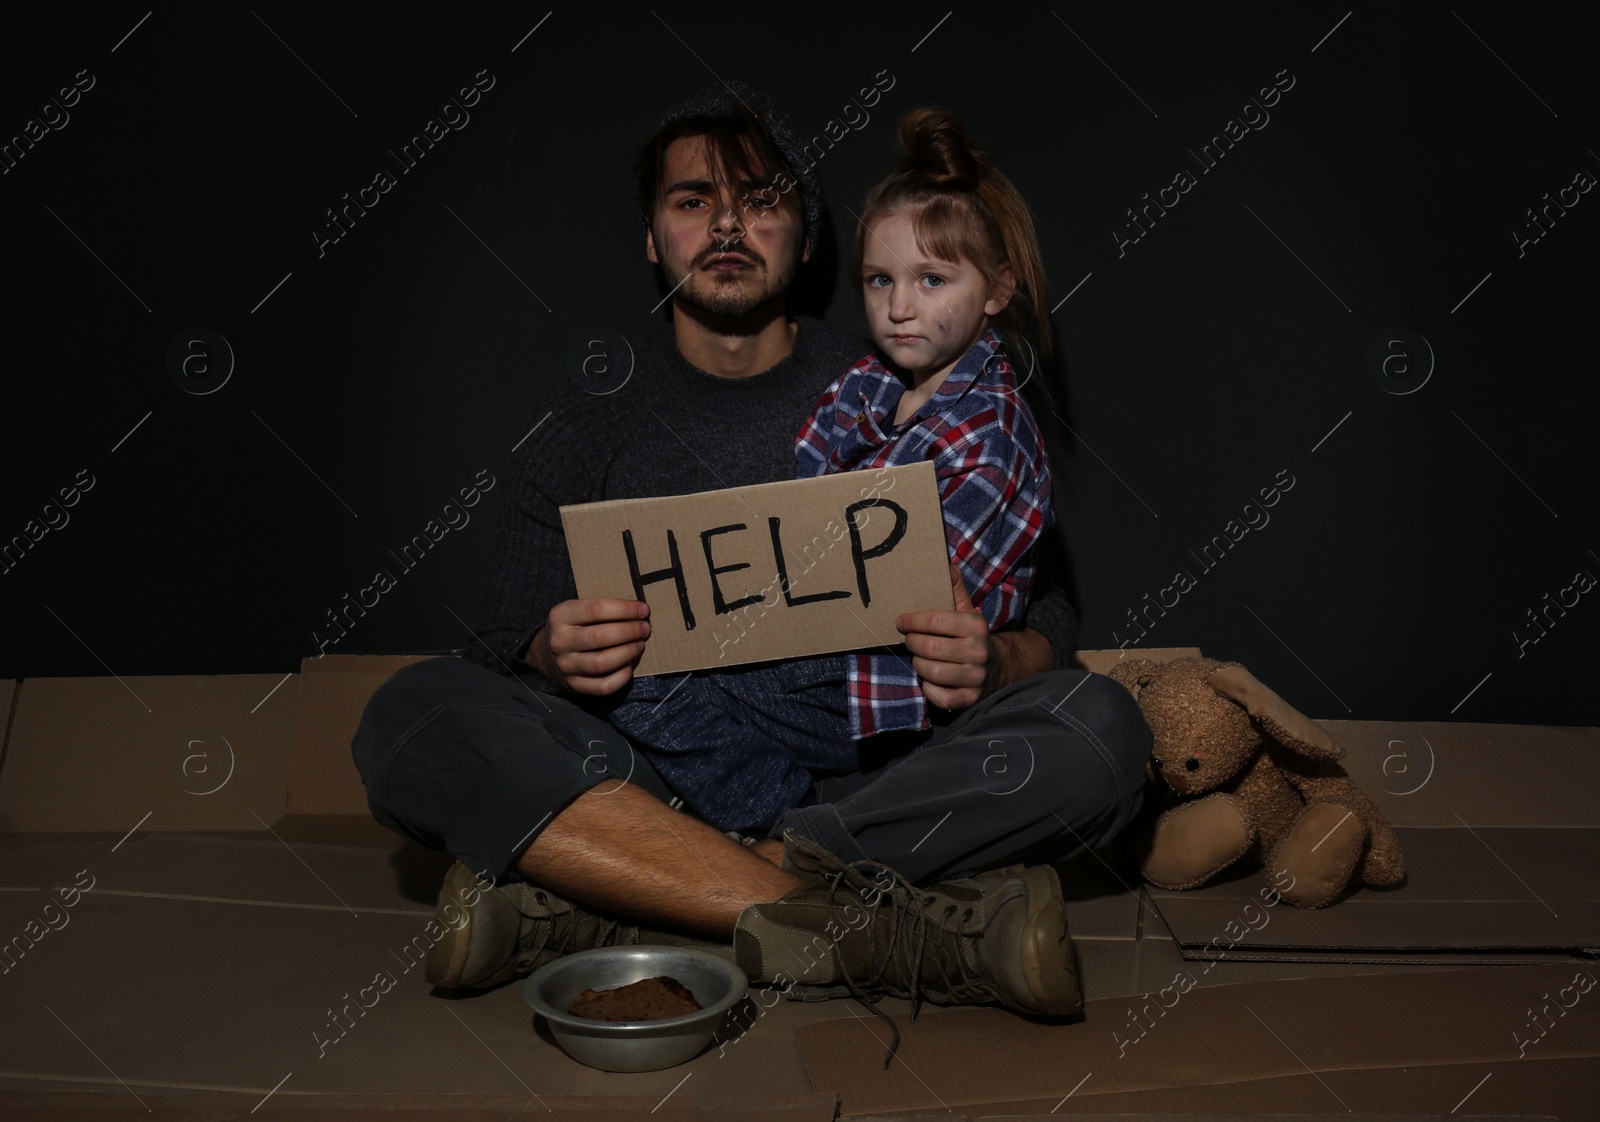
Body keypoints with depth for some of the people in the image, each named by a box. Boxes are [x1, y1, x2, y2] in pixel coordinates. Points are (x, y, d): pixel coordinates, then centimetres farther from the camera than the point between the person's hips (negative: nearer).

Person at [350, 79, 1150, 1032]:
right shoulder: (585, 422, 10)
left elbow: (1046, 614, 7)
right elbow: (507, 643, 7)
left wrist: (994, 661, -18)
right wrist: (557, 658, -18)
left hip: (863, 786, 1)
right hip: (637, 785, 0)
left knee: (1098, 729, -25)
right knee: (414, 716, -25)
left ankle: (580, 909, -27)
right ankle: (899, 939, -29)